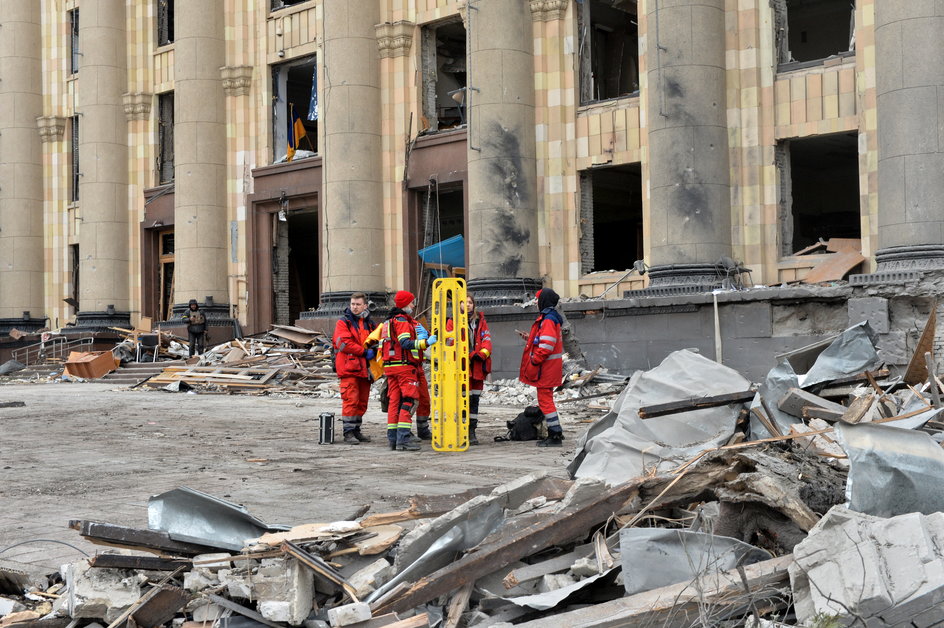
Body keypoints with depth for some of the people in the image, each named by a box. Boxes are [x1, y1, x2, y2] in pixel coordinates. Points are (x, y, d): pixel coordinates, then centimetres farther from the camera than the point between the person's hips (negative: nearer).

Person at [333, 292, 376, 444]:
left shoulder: (369, 324, 17)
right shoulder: (343, 323, -1)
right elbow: (343, 343, -14)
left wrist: (373, 350, 2)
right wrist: (364, 352, -15)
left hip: (364, 369, 6)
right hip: (349, 368, -6)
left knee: (362, 401, 9)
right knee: (351, 400, -11)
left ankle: (356, 430, 19)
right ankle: (348, 432, -7)